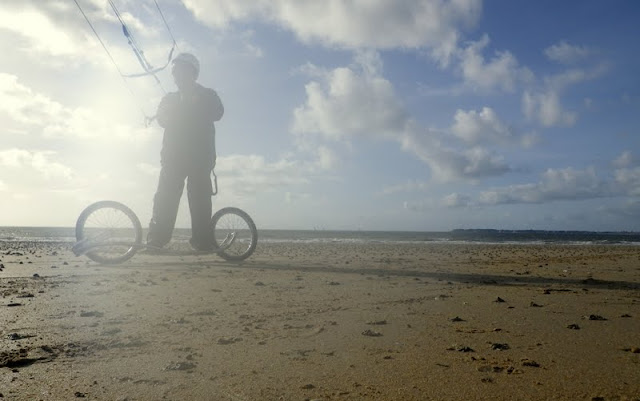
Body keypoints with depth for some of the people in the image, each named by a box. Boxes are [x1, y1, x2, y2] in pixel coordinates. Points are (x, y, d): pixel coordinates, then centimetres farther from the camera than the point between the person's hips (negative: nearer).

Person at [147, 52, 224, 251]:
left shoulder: (207, 95, 15)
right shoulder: (170, 98, 25)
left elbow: (217, 113, -5)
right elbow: (162, 119, 9)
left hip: (200, 155, -3)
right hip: (174, 155, 3)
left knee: (199, 196, -11)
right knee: (165, 196, -9)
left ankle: (203, 242, -11)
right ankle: (156, 239, -12)